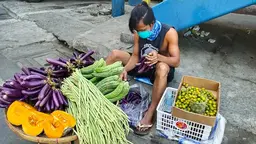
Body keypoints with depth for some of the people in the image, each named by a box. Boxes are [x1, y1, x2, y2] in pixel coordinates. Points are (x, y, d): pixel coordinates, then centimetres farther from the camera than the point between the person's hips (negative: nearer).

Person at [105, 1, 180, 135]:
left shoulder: (169, 33, -24)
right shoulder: (138, 33, -11)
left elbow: (176, 61, -25)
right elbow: (135, 56, -7)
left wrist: (159, 57, -45)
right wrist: (125, 69, -26)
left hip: (160, 70, -5)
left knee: (162, 67, -43)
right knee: (115, 54, -8)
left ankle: (150, 113, -36)